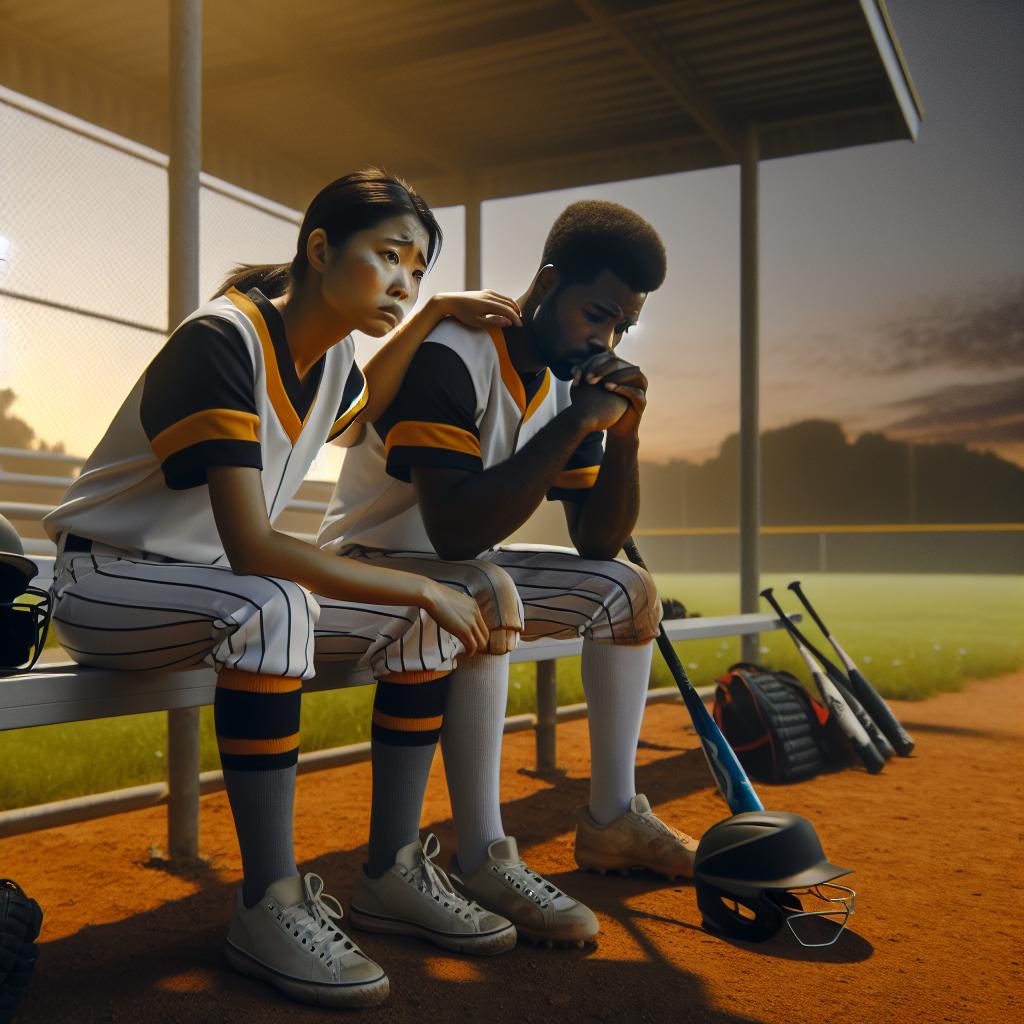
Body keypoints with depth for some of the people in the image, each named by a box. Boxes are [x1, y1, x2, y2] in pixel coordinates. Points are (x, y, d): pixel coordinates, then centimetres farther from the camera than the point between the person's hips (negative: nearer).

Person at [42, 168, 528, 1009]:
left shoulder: (330, 352, 0)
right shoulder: (222, 341, -25)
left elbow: (356, 408, 28)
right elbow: (251, 549, -34)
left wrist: (434, 315, 14)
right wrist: (423, 587, -30)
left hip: (221, 583, 8)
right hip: (106, 577, -8)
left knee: (424, 621, -5)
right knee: (271, 608, -38)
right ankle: (270, 904, -28)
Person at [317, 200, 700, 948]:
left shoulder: (568, 381, 1)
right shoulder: (449, 357, -23)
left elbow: (598, 543, 3)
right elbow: (455, 529, -34)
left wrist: (622, 436, -12)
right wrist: (575, 424, -30)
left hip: (468, 568, 9)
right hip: (371, 566, -8)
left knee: (628, 590, 4)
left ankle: (612, 820, 9)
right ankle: (483, 861, -30)